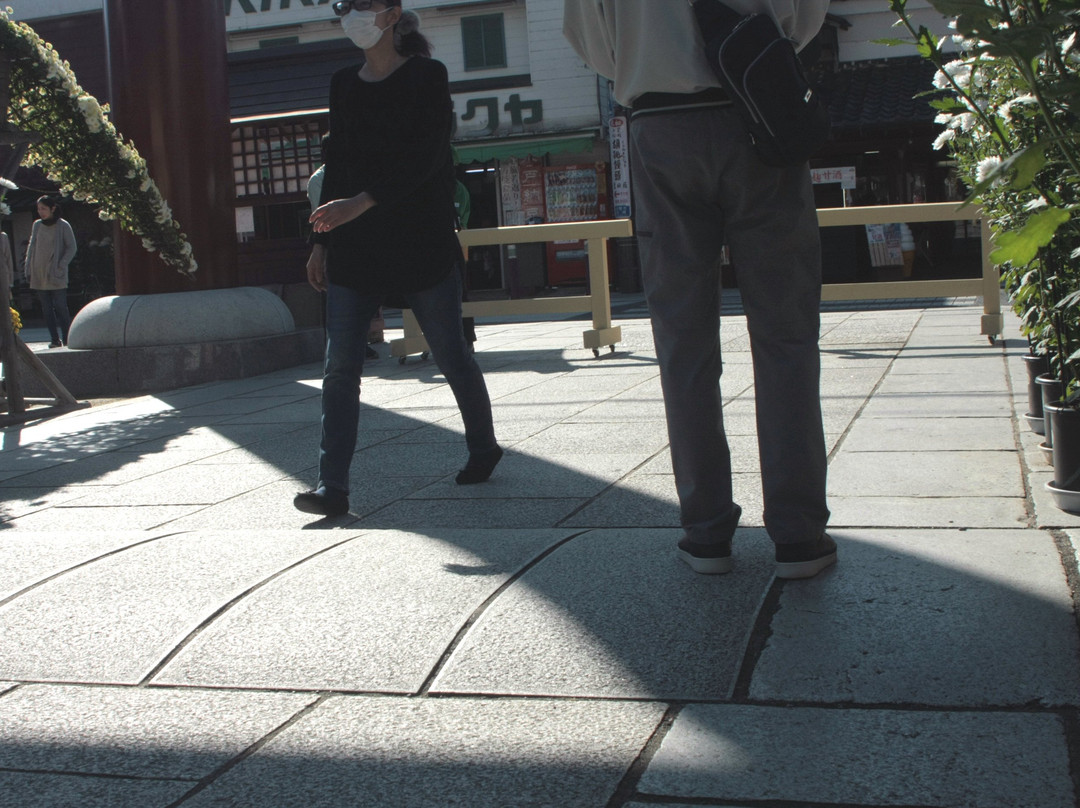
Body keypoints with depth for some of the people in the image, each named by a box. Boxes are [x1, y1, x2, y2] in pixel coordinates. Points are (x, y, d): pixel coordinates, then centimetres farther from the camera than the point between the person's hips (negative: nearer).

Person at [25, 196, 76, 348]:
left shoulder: (63, 226, -4)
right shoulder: (37, 225, 10)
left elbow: (71, 248, -3)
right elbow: (31, 247, 17)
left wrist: (61, 266, -11)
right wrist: (28, 269, 9)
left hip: (56, 276, -4)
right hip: (39, 275, 4)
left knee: (60, 307, -8)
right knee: (46, 309, 3)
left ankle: (67, 339, 0)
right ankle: (54, 339, 8)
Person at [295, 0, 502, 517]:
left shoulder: (426, 76, -2)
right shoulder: (343, 86, 15)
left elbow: (425, 158, -14)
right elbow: (337, 164, 18)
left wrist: (360, 203, -25)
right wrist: (321, 240, 13)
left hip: (421, 242, -4)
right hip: (353, 247, 5)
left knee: (450, 356, 6)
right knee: (339, 367, -6)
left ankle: (483, 447, 29)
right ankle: (333, 486, -7)